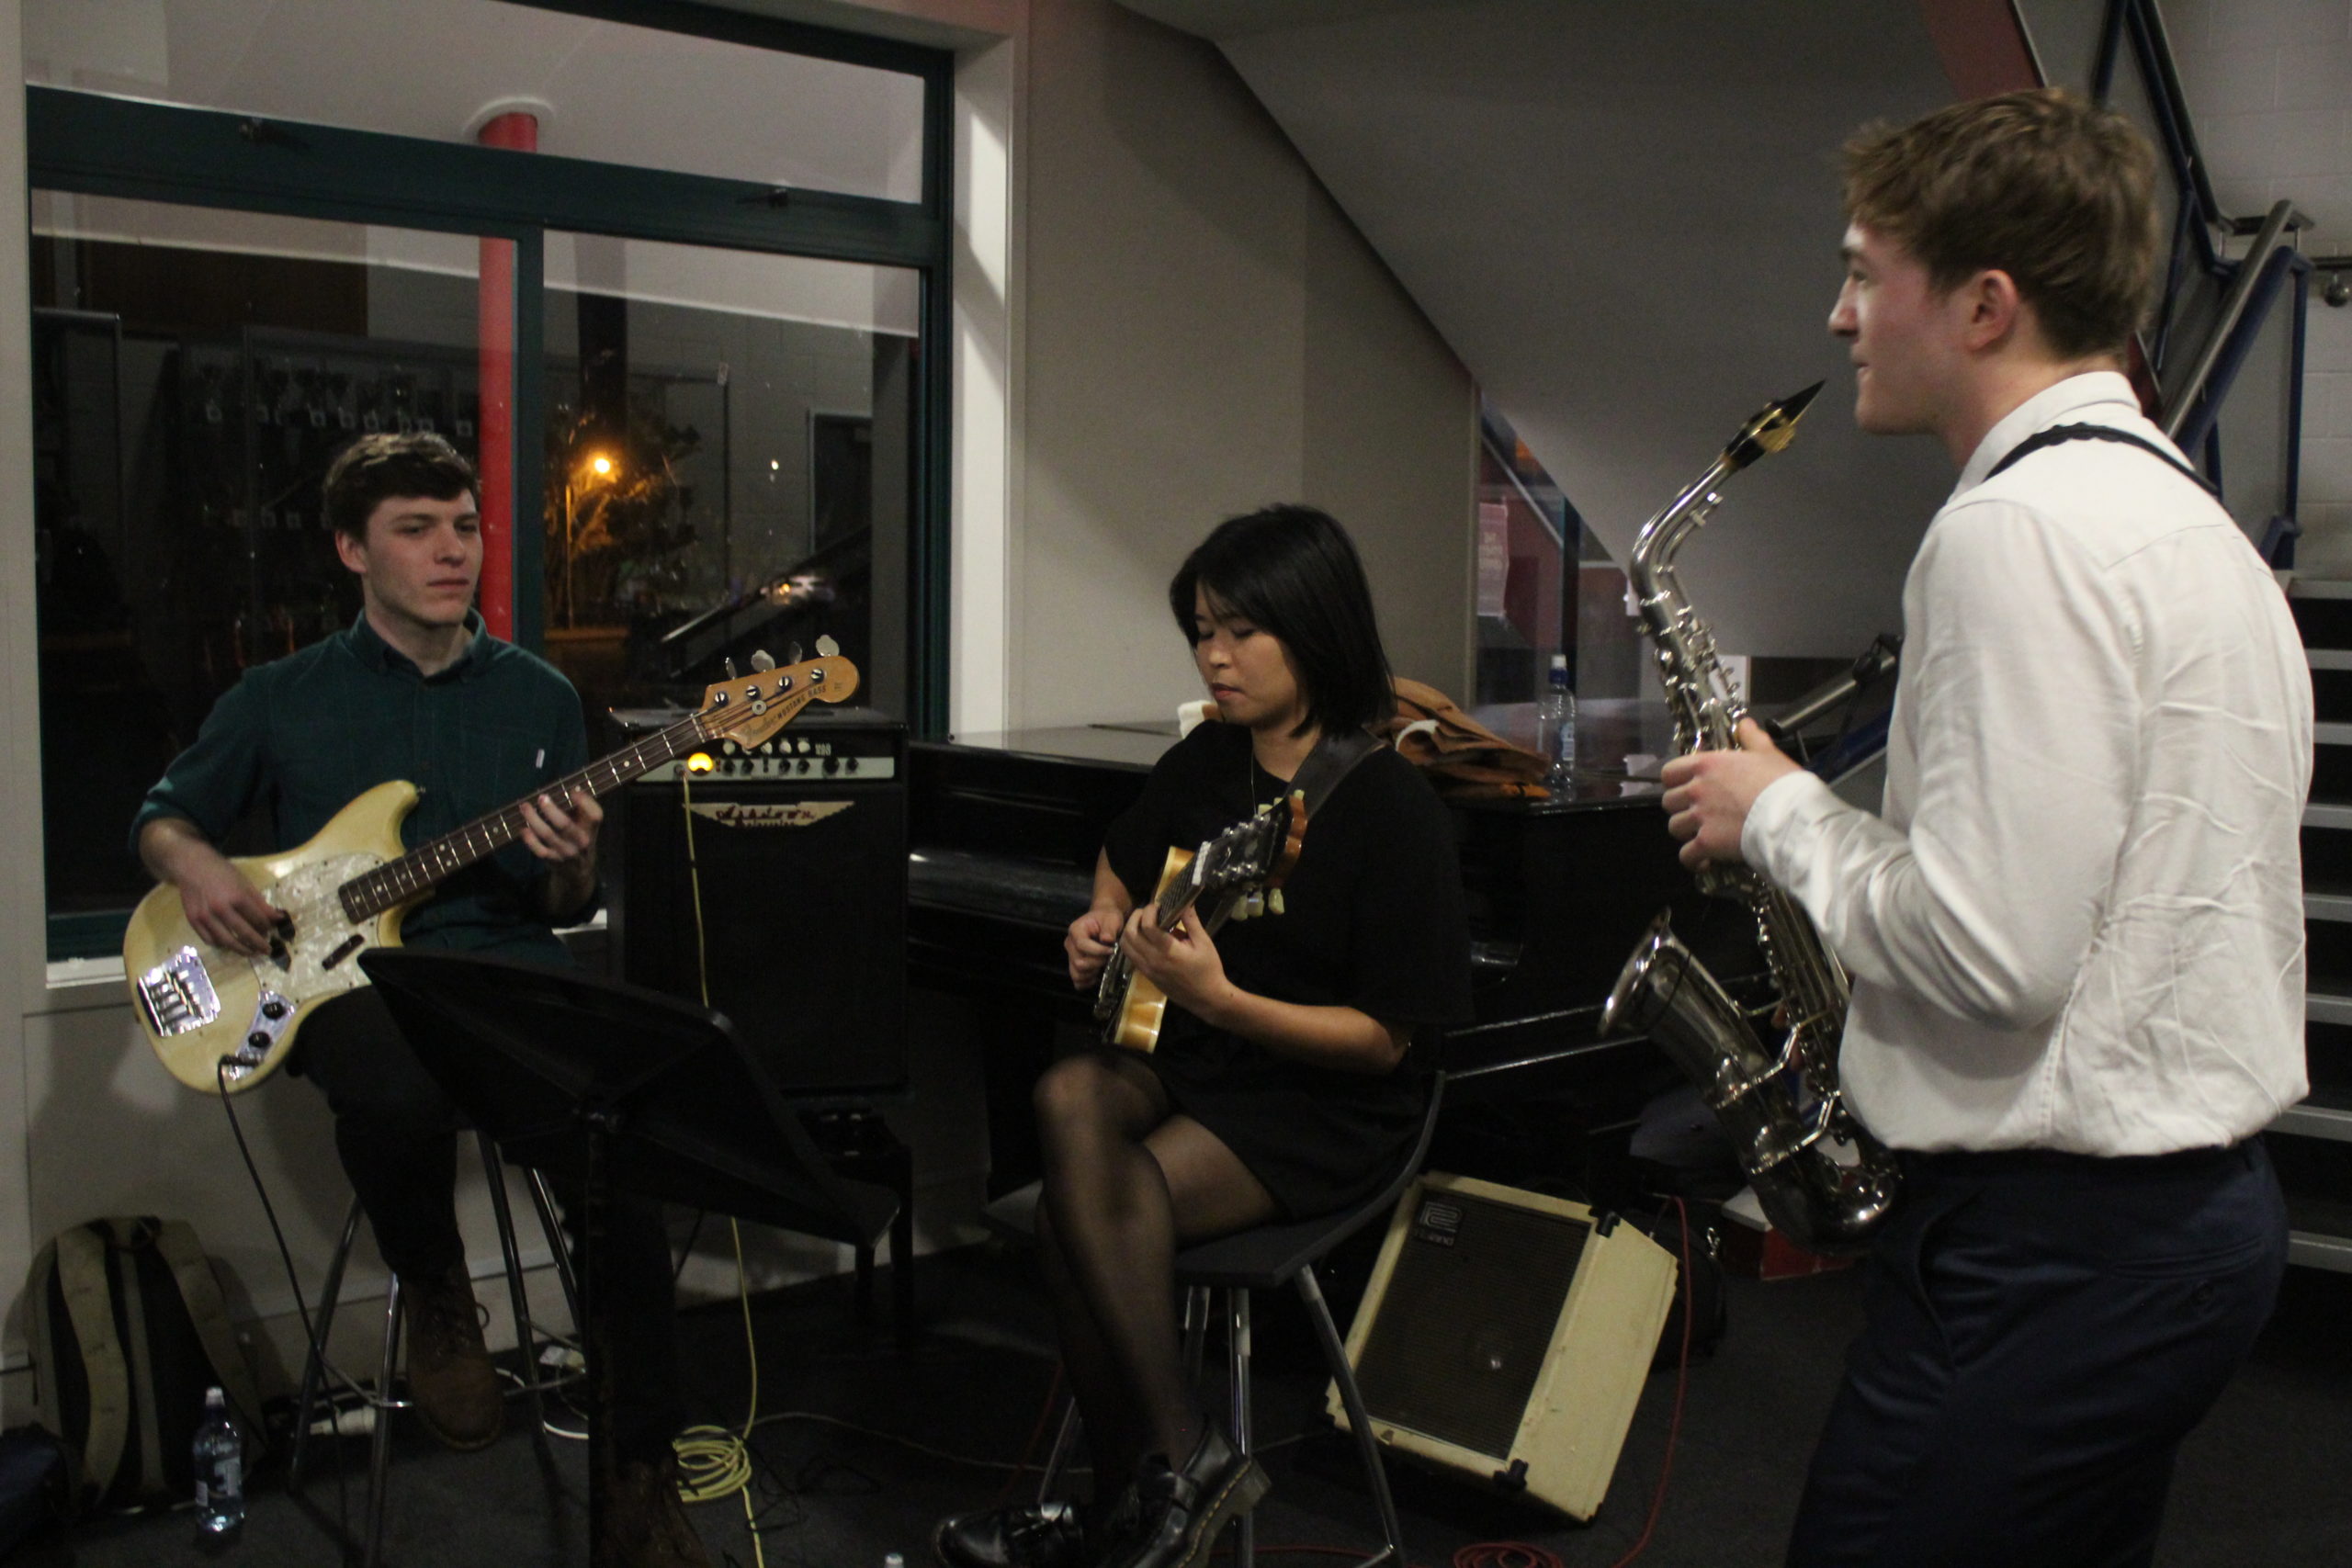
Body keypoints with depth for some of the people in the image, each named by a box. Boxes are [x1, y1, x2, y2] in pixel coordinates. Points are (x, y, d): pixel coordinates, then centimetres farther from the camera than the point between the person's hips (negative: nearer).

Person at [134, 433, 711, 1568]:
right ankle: (434, 1294, -3)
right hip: (348, 979, -1)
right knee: (402, 1091, -40)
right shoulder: (280, 701, 9)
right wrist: (197, 868, -3)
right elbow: (163, 817, 20)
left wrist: (573, 866, -9)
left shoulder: (539, 697, 13)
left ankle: (643, 1471, -12)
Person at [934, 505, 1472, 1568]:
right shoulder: (1204, 763, 6)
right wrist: (1102, 924, 7)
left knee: (1078, 1220, -27)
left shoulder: (1391, 806, -14)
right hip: (1187, 1056, 7)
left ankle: (1161, 1477, -8)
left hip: (1326, 1107, -6)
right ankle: (1177, 1469, -25)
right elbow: (1123, 857, 29)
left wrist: (1217, 999, -27)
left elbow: (1383, 1039, -15)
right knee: (1072, 1098, -29)